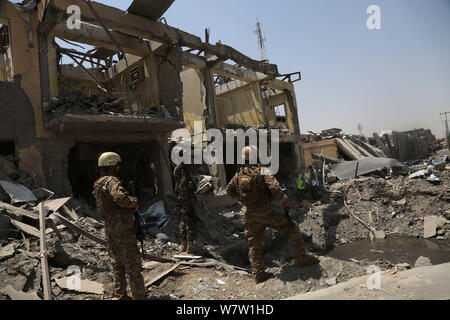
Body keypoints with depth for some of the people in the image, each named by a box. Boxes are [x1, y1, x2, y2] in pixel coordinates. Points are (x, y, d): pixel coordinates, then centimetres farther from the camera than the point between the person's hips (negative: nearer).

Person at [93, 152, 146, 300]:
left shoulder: (99, 184, 13)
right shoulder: (112, 181, -18)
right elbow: (120, 197, -37)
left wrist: (130, 208, 11)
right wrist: (134, 202, -19)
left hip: (110, 228, 9)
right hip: (122, 229, -9)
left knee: (117, 264, 19)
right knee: (133, 265, 0)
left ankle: (120, 295, 29)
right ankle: (139, 296, 8)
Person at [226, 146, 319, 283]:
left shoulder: (240, 173, 6)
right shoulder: (262, 171, -11)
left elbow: (229, 189, 14)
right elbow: (274, 188, -23)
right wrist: (284, 201, -9)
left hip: (249, 214, 6)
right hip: (265, 212, -5)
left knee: (254, 244, 15)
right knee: (291, 228, 11)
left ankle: (258, 273, 18)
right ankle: (301, 258, 15)